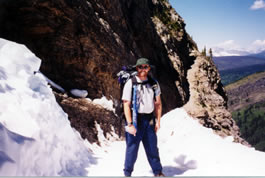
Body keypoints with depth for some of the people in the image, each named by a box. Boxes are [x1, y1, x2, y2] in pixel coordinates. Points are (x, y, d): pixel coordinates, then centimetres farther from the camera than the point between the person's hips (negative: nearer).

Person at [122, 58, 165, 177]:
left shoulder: (154, 83, 7)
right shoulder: (130, 83, -6)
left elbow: (158, 104, 12)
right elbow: (126, 105, -9)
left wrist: (158, 121, 6)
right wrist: (130, 124, -14)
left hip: (149, 120, 4)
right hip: (134, 119, -3)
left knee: (152, 147, 9)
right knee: (132, 147, 2)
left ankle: (158, 172, 25)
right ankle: (127, 172, 19)